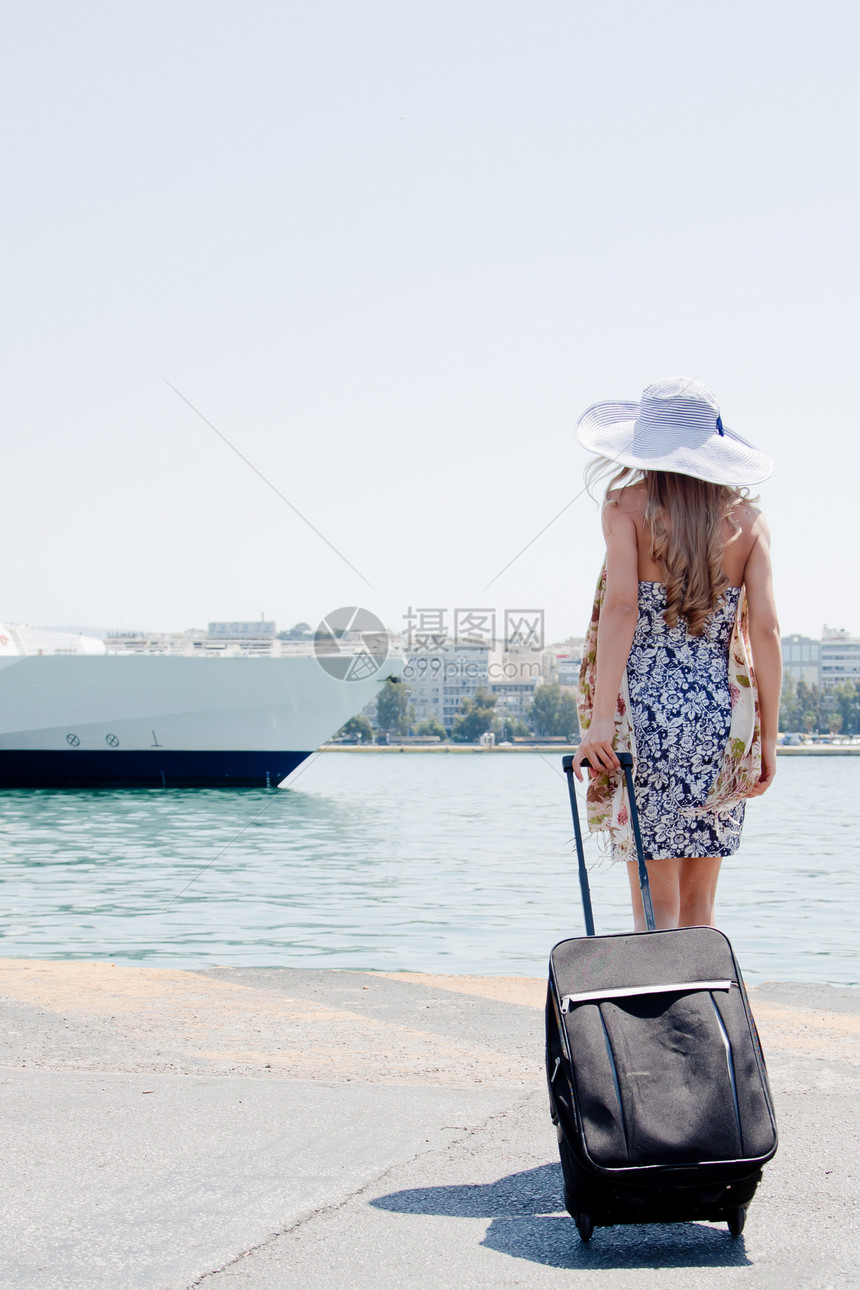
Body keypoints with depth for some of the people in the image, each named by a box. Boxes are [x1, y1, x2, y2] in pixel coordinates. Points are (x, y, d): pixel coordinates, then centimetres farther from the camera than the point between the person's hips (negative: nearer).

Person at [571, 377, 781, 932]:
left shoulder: (628, 504, -2)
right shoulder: (747, 518, 6)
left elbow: (621, 606, -14)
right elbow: (766, 629, 0)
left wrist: (601, 719, -17)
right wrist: (767, 739, 4)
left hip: (646, 710, -3)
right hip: (721, 713, 3)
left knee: (655, 906, 1)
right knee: (699, 904, 12)